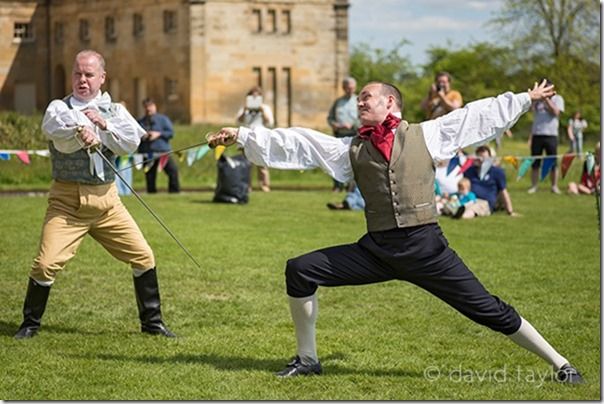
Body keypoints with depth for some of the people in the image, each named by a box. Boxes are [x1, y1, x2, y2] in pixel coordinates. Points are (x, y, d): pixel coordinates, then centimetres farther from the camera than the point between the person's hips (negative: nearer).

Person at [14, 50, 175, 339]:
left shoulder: (113, 110, 11)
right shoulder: (59, 108, -1)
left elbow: (131, 144, -4)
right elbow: (60, 137, -23)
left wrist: (103, 125, -16)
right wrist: (79, 133, -44)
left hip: (106, 199, 3)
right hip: (67, 200, -3)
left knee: (143, 257, 3)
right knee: (46, 264, -12)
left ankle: (152, 322, 19)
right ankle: (30, 324, 10)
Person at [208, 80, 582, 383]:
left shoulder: (426, 134, 7)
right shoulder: (351, 149, 12)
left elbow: (476, 116, 12)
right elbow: (295, 143, 8)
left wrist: (526, 99, 15)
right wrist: (242, 135, 3)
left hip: (426, 247, -3)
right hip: (377, 250, 3)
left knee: (490, 311, -5)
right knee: (299, 271, -2)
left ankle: (559, 363, 9)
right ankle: (308, 359, 12)